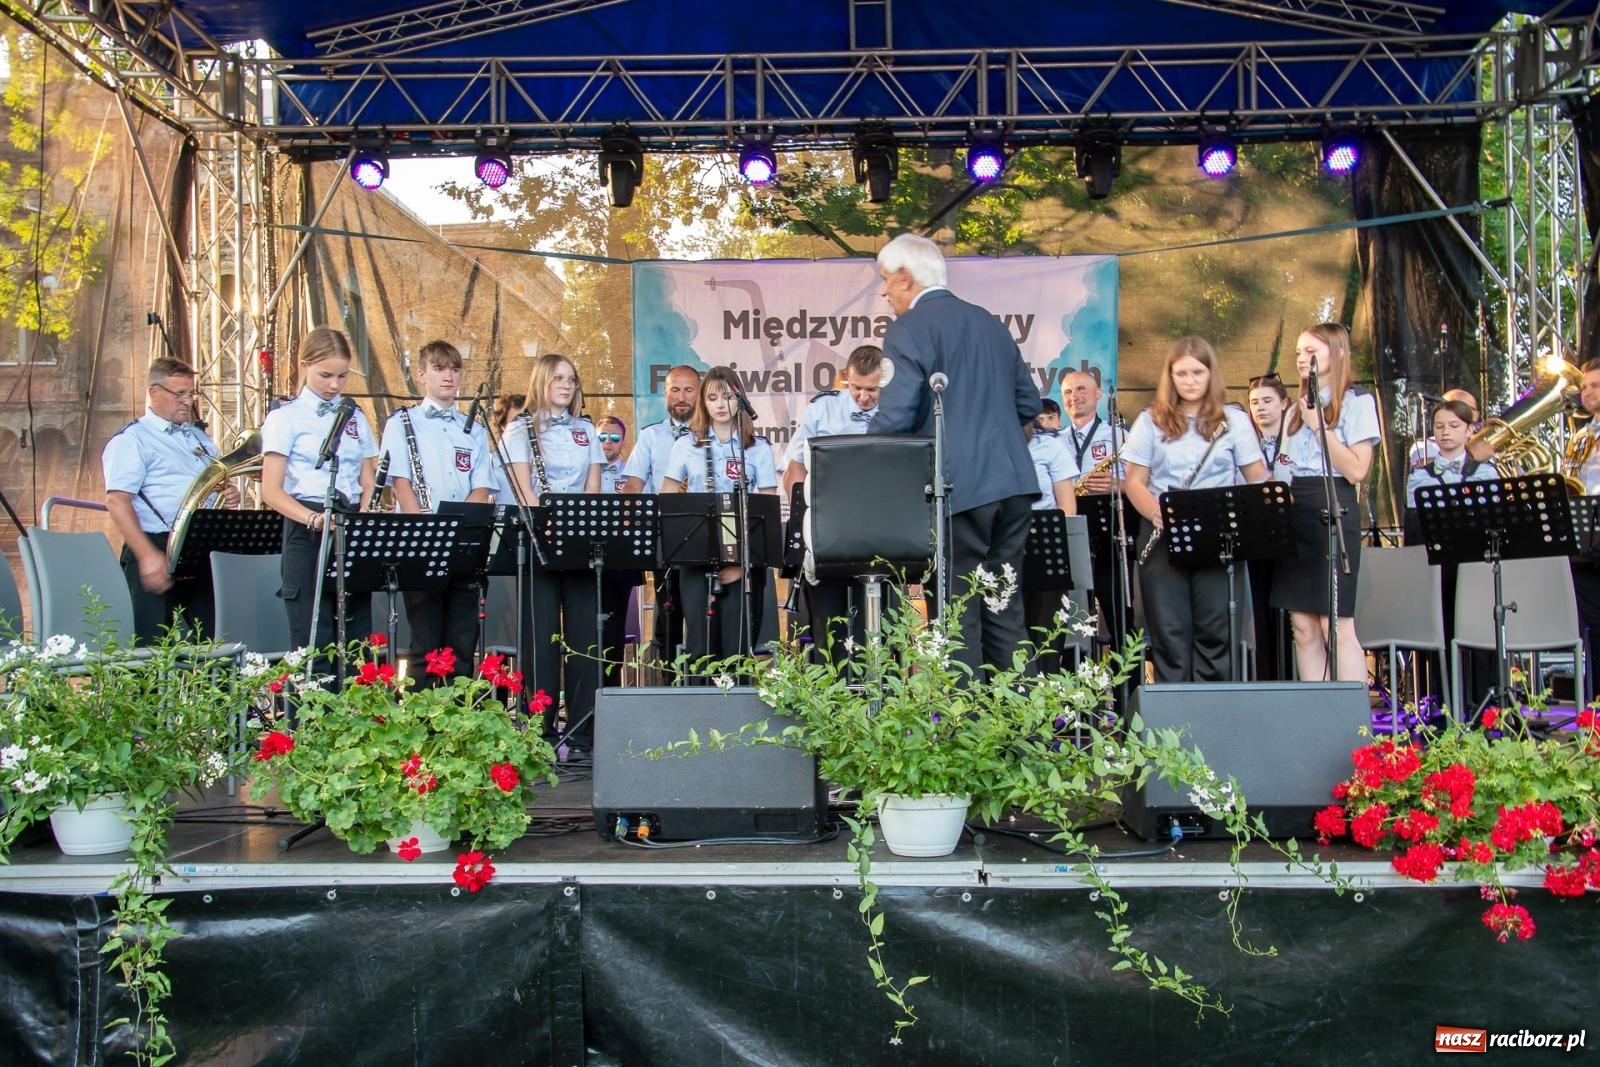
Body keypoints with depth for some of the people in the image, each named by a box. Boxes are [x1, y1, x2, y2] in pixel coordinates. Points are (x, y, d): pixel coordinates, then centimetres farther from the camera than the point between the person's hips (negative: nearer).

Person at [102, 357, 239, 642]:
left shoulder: (199, 438, 21)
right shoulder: (132, 440, -3)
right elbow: (117, 502, -13)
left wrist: (229, 496, 6)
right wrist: (148, 555, -22)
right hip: (158, 552, -6)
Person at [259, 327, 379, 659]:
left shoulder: (355, 418, 14)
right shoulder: (285, 417, 0)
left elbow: (368, 483, 13)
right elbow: (271, 491, -7)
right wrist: (314, 519, -25)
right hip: (308, 534, -4)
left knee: (357, 639, 4)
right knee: (314, 643, -4)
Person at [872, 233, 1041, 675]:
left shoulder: (908, 330, -7)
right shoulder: (991, 323, 16)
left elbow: (895, 418, -14)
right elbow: (1028, 403, 20)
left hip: (958, 489, -7)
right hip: (1013, 482, 7)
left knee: (958, 617, -1)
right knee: (1005, 610, 13)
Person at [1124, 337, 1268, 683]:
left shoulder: (1234, 421, 9)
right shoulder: (1151, 421, 9)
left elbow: (1259, 479, 7)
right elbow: (1135, 481, 5)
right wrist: (1158, 515, -15)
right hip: (1163, 539, 0)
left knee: (1215, 630, -2)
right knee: (1169, 633, 0)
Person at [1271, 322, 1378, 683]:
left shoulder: (1357, 403, -1)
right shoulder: (1297, 410, 18)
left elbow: (1356, 470, -12)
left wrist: (1319, 426, -10)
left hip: (1333, 512, -7)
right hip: (1295, 515, 7)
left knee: (1337, 627, -9)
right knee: (1303, 626, 4)